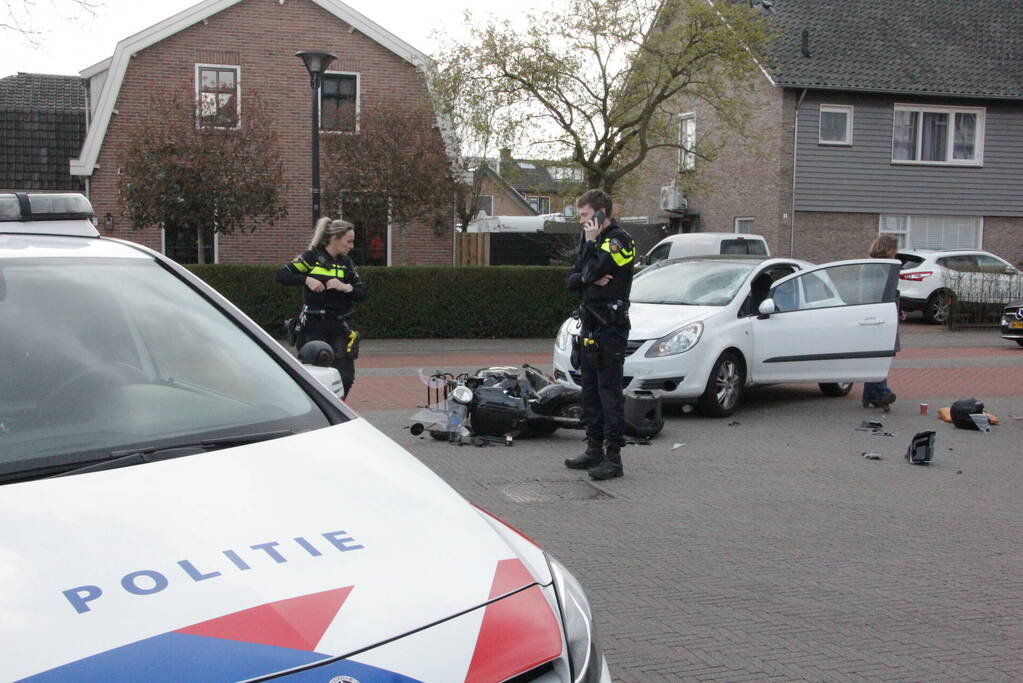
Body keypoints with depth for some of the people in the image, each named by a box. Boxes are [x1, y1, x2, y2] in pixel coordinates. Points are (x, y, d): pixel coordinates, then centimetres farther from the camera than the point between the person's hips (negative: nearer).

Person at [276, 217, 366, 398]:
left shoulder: (346, 263, 11)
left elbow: (362, 294, 6)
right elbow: (281, 275, -9)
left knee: (346, 377, -2)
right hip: (313, 327, -4)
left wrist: (345, 287, -12)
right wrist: (307, 280, -20)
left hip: (339, 328, 4)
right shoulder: (312, 257, -2)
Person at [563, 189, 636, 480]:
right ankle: (595, 449, 20)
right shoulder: (591, 239, 18)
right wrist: (589, 278, -8)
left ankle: (613, 456, -7)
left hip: (611, 328, -9)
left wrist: (591, 242, -7)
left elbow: (591, 271, -19)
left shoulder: (619, 240, -9)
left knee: (609, 391, -9)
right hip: (590, 327, 9)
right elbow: (571, 280, 12)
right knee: (590, 390, 12)